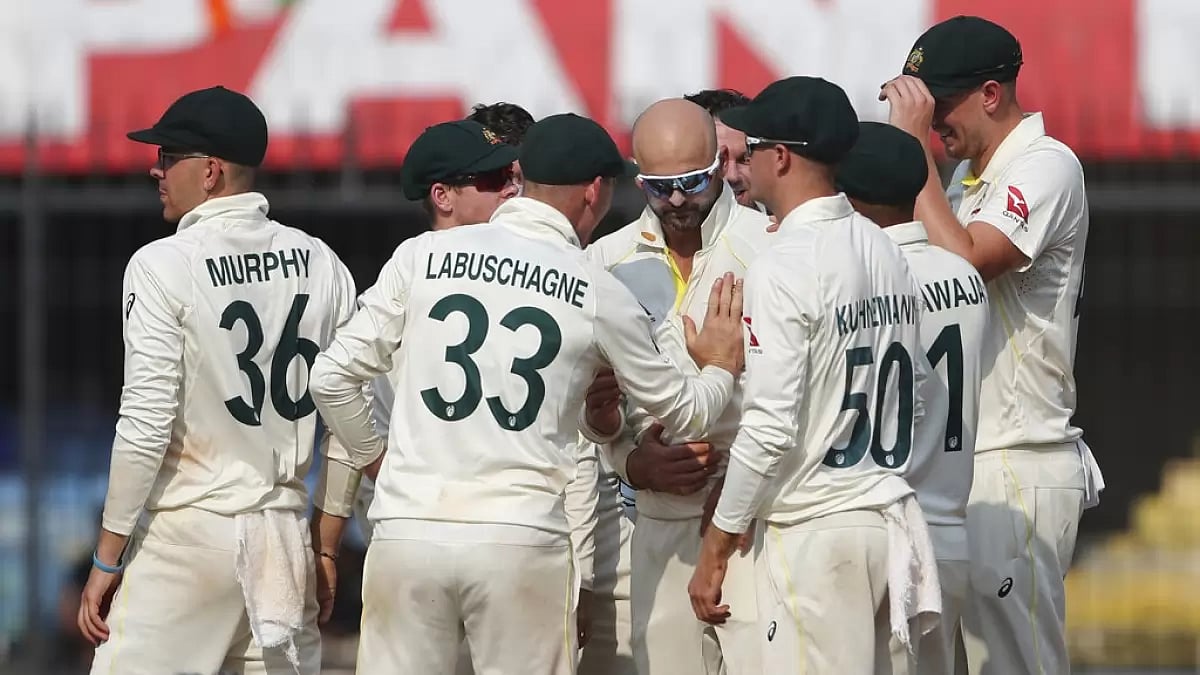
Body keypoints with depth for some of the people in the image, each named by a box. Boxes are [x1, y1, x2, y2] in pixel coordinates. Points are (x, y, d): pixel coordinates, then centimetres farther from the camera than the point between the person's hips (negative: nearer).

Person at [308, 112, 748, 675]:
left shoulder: (422, 256, 4)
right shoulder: (599, 294, 3)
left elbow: (333, 377, 3)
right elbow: (682, 412, 15)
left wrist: (372, 457, 20)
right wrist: (720, 370, 37)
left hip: (409, 526, 1)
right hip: (522, 538, -1)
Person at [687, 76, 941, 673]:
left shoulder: (783, 267, -15)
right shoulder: (884, 251, 11)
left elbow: (771, 427, -18)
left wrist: (716, 546, -11)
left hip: (813, 531, -8)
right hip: (889, 521, 8)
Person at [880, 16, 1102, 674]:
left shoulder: (1045, 165, -10)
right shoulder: (965, 178, 19)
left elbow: (964, 263, -24)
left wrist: (913, 142, -18)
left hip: (1020, 469, -9)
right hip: (961, 466, 9)